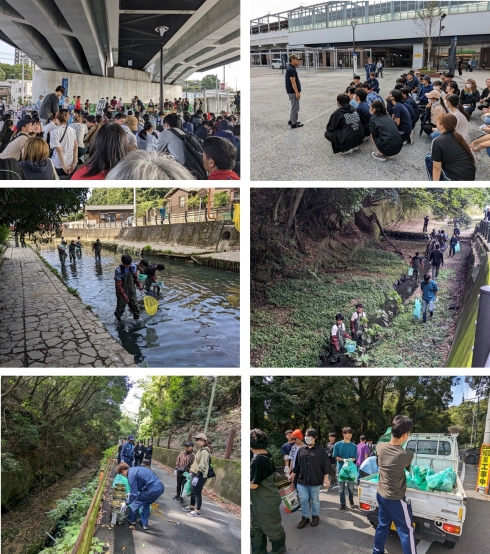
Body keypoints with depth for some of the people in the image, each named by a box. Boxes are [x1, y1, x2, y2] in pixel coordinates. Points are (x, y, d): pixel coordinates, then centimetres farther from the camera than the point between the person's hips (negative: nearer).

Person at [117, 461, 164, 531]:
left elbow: (134, 494, -7)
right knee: (146, 504, 30)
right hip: (160, 487, 8)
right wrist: (132, 493, 43)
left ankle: (132, 520, 34)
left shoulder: (131, 474, -7)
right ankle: (144, 524, 33)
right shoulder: (135, 469, 20)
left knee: (135, 502, 16)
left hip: (153, 490, -8)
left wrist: (126, 504, 9)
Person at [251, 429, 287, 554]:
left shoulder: (257, 461, -28)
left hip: (265, 502, -9)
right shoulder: (267, 456, 0)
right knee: (256, 529, 20)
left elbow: (253, 484, -26)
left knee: (273, 529, 13)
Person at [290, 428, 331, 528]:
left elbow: (326, 465, -5)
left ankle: (315, 516, 29)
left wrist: (326, 478, -9)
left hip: (315, 481, -3)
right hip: (302, 480, 3)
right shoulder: (301, 450, 7)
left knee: (315, 500, 11)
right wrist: (293, 474, 9)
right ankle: (305, 517, 19)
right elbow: (297, 464, 12)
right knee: (303, 500, 2)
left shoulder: (321, 450, -4)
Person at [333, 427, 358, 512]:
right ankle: (342, 504, 17)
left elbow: (355, 458, 4)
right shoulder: (338, 444, -5)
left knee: (351, 487, 9)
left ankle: (351, 501, 34)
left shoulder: (354, 446, 0)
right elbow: (335, 457, -3)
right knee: (341, 488, 5)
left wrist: (351, 459, -17)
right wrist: (343, 460, -19)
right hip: (341, 468, -1)